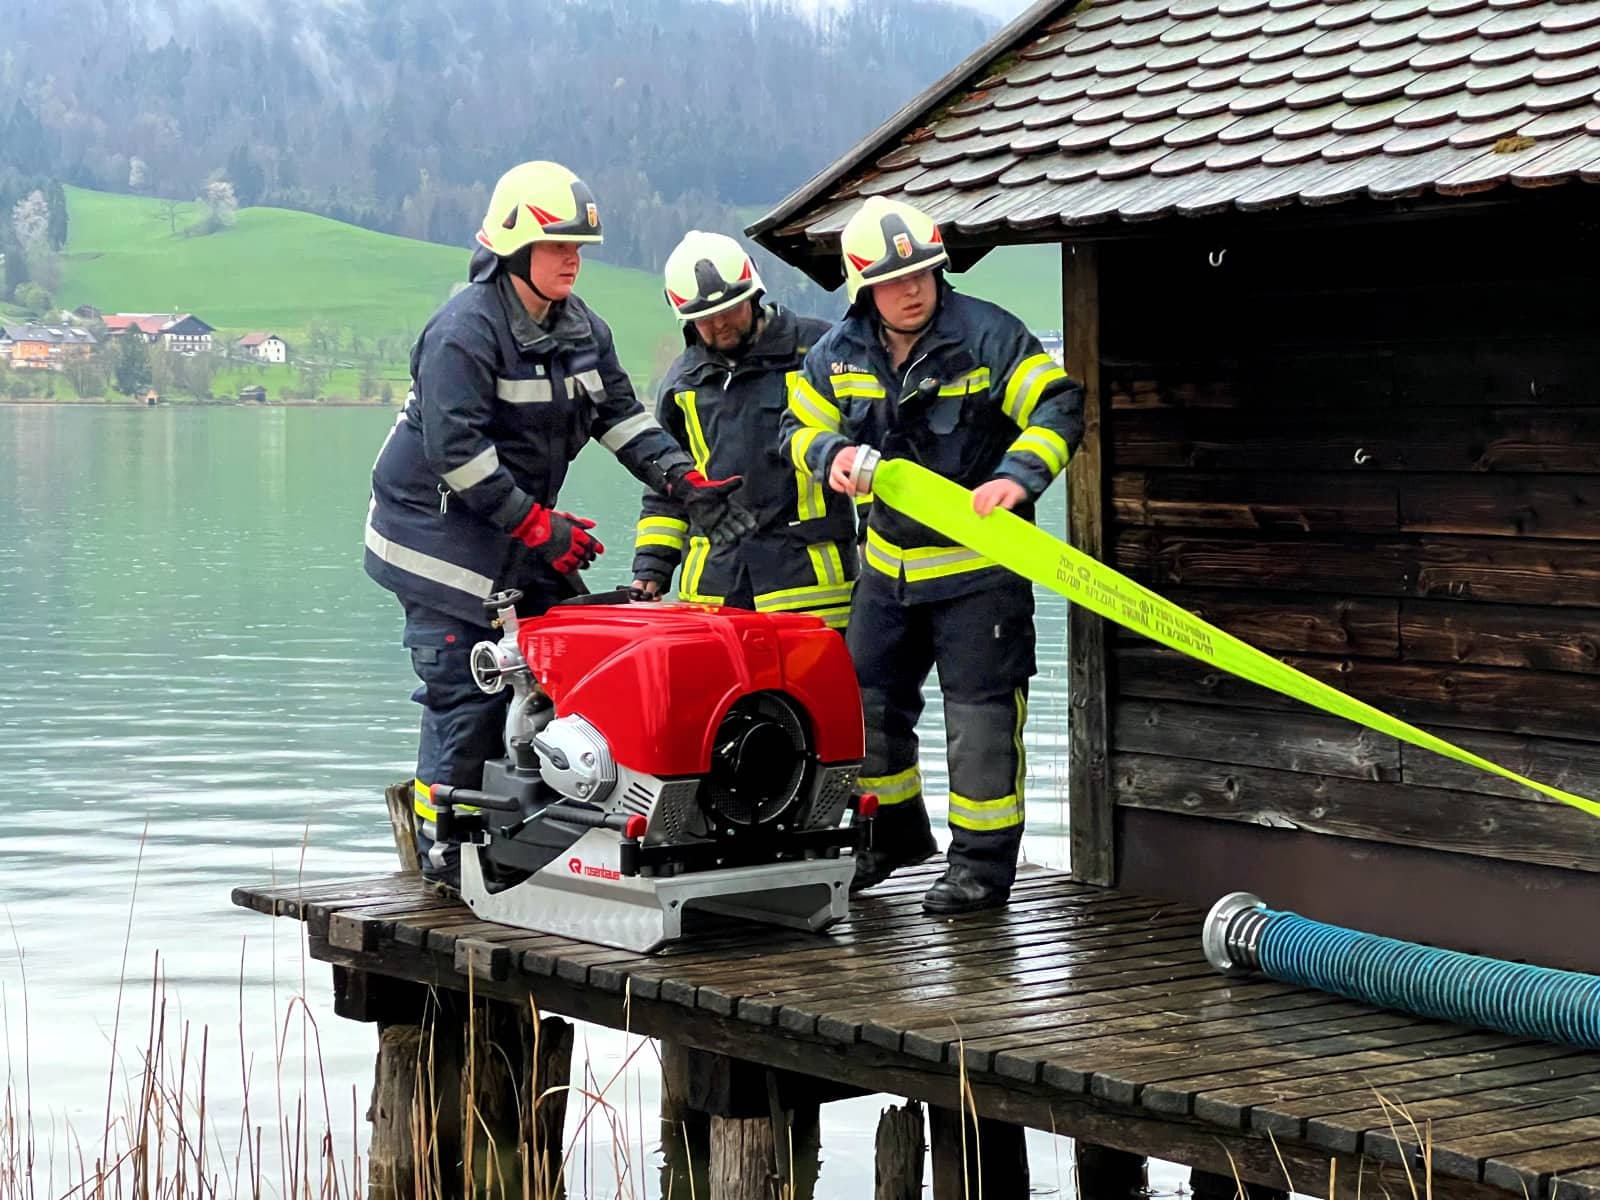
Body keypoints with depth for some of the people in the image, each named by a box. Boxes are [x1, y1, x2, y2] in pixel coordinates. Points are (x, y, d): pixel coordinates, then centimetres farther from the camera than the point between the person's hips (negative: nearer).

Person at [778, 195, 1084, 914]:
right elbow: (801, 426, 12)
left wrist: (1018, 476, -31)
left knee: (980, 711, -4)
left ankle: (983, 862, 5)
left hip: (978, 561, -5)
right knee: (866, 696, 13)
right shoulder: (840, 353, 0)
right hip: (889, 559, 6)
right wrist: (832, 453, -11)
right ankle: (894, 832, 33)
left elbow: (1058, 407, -16)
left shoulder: (986, 335, -14)